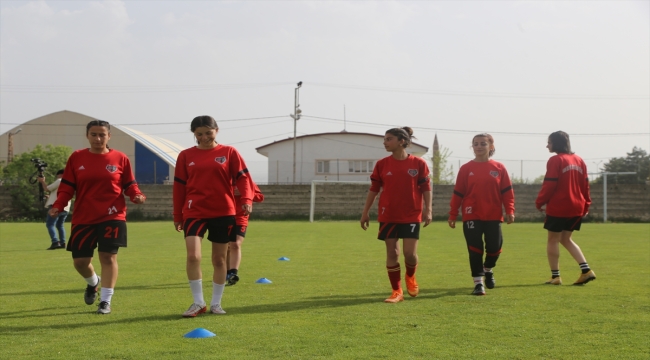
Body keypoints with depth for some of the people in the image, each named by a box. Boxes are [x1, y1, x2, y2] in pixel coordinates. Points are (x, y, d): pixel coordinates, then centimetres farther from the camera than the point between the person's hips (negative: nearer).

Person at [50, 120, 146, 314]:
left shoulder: (120, 159, 1)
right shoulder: (76, 158, 3)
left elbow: (129, 185, 5)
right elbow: (67, 187, 3)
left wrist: (136, 195, -17)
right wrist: (58, 205, -11)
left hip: (112, 217, -2)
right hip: (83, 218, 2)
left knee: (108, 256, -8)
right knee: (80, 260, 3)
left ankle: (105, 301, 2)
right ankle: (93, 283, 38)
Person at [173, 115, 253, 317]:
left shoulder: (229, 153, 3)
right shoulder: (186, 156, 6)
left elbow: (242, 178, -2)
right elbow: (179, 186, 10)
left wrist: (246, 199, -20)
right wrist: (177, 215, 9)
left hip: (223, 213, 0)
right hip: (194, 212, 0)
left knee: (219, 259, 6)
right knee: (193, 256, -14)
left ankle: (216, 303, 19)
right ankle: (198, 303, -1)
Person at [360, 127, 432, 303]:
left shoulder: (418, 163, -4)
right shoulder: (381, 164, 1)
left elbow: (426, 188, 0)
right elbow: (373, 189, 6)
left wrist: (428, 210, -7)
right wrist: (365, 211, 4)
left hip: (411, 216, -2)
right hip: (388, 216, 2)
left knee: (410, 253, -6)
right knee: (392, 253, 1)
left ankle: (411, 277, 27)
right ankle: (397, 291, 11)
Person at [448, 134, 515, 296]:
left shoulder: (499, 168, 2)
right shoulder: (466, 169, 1)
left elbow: (507, 191, 3)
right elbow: (457, 193, 2)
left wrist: (509, 211, -6)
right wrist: (452, 215, 0)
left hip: (493, 216, 1)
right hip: (472, 216, -1)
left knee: (494, 247, 2)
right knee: (475, 249, -4)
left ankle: (488, 270, 34)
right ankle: (478, 282, 4)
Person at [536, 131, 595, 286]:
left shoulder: (555, 160, -10)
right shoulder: (578, 160, 10)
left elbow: (549, 185, -14)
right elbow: (585, 185, 11)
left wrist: (540, 202, -3)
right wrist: (586, 205, 18)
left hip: (558, 208, -7)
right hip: (576, 208, 7)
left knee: (553, 240, 6)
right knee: (566, 239, 17)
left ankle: (555, 276, 6)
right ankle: (586, 270, 6)